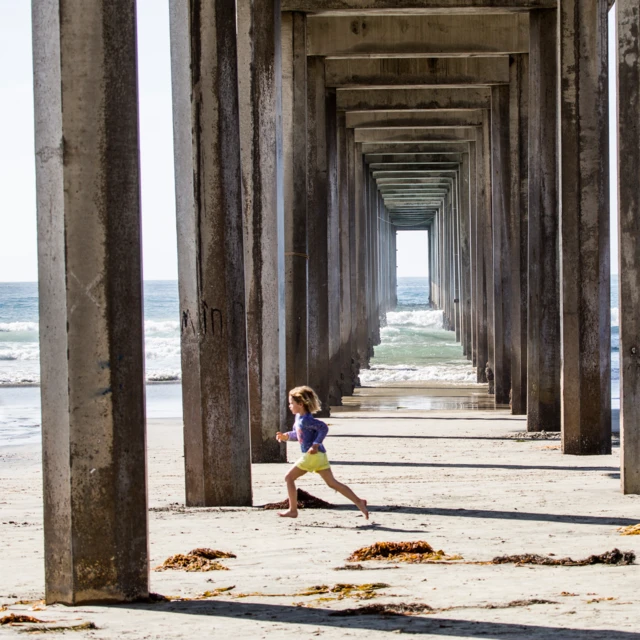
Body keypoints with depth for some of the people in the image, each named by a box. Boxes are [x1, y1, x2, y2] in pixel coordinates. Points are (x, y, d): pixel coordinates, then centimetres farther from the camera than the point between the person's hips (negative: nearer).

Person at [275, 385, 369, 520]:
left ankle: (293, 510, 6)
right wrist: (287, 436, 20)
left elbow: (323, 428, -24)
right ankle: (359, 502, -2)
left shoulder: (305, 420, -16)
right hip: (319, 455, 10)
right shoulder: (299, 417, 15)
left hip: (312, 455, -10)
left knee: (289, 478, 3)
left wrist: (316, 444, -25)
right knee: (332, 482, 6)